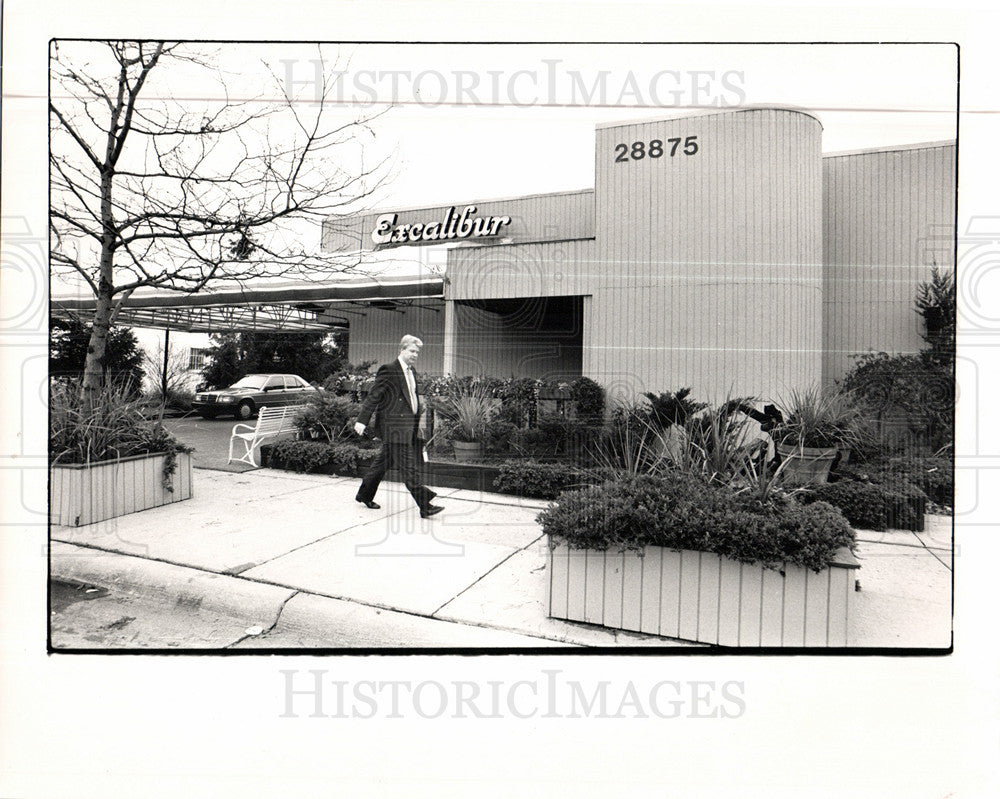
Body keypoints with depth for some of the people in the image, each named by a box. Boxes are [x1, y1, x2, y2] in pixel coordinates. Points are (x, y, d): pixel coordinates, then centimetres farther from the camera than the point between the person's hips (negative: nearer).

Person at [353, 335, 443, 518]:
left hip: (409, 425, 9)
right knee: (409, 468, -7)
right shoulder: (388, 371, -10)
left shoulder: (411, 372, 16)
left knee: (383, 462, 18)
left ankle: (364, 495, 32)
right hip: (394, 426, -9)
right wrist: (362, 420, -14)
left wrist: (417, 422, 19)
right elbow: (373, 397, -11)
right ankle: (425, 506, -5)